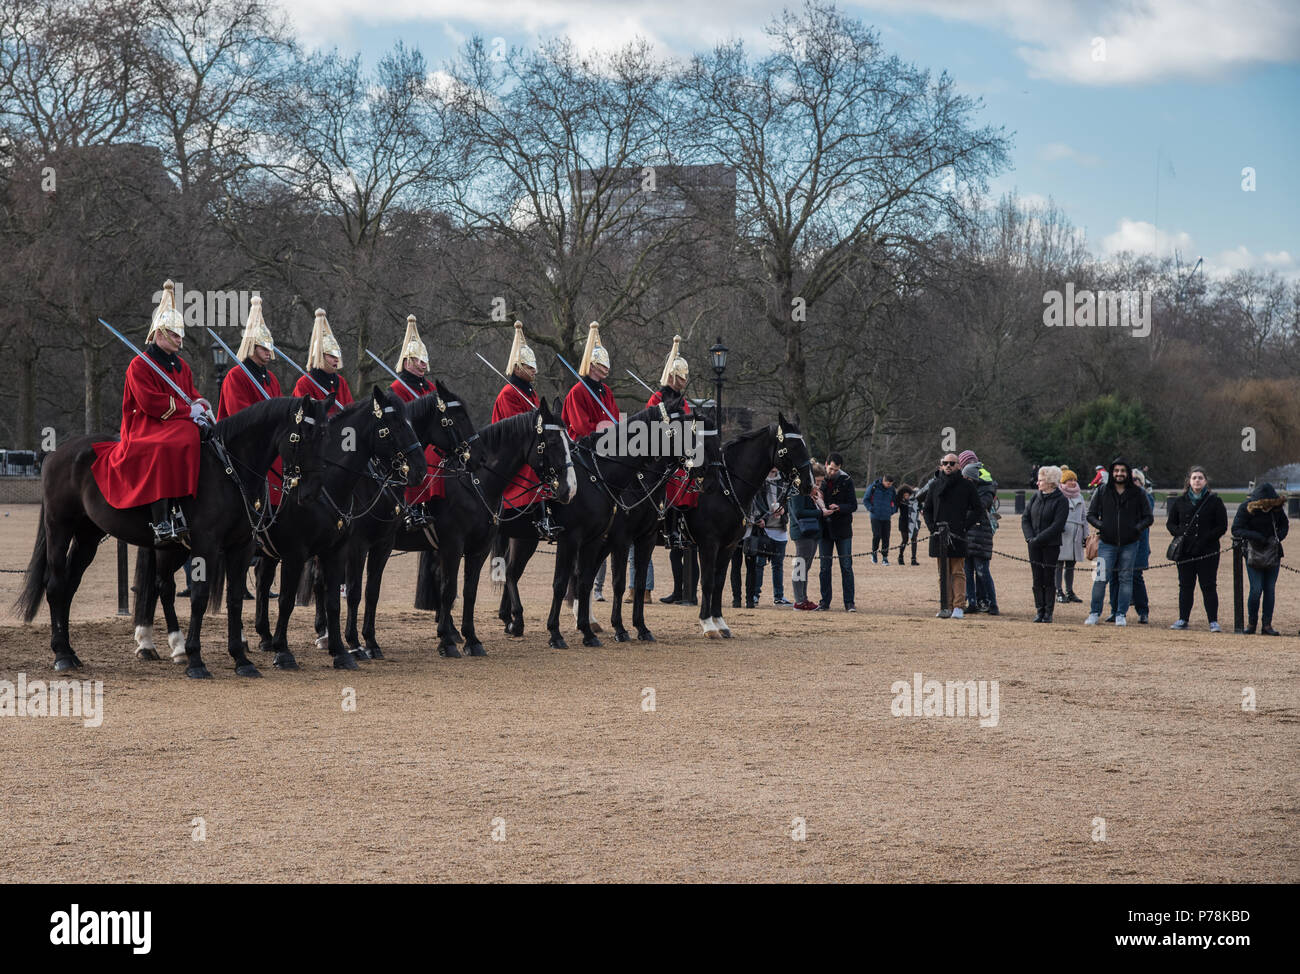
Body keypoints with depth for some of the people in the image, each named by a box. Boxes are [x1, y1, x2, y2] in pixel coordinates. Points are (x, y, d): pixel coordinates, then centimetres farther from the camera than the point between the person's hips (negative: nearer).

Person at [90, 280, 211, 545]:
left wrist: (201, 409, -6)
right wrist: (188, 410, -15)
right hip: (146, 428, -7)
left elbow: (192, 395, 19)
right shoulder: (140, 365, -4)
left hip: (179, 426, 7)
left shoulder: (181, 366, 20)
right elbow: (150, 403, -14)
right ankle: (161, 524, -44)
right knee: (162, 451, -39)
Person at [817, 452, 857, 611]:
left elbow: (853, 505, -5)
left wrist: (838, 507, -23)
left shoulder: (846, 481, -3)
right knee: (825, 567, 5)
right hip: (825, 529, 2)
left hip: (843, 528, -2)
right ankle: (825, 602, 11)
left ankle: (849, 602, 1)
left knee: (846, 566, -1)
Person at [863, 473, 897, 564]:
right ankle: (874, 553, 10)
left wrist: (892, 511, 8)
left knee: (886, 537, -1)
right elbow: (865, 500, 2)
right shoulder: (873, 487, -6)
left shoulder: (892, 490, 4)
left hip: (886, 518, 3)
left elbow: (896, 501, 20)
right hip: (875, 517, -3)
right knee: (876, 535, -10)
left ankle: (885, 557, 6)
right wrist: (871, 509, -7)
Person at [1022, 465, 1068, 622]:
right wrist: (1030, 537, -7)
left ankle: (1048, 612, 5)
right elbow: (1025, 518, 8)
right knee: (1037, 578, 4)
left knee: (1049, 579, -1)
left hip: (1051, 545, -5)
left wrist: (1038, 539, -18)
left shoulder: (1061, 501, -7)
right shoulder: (1035, 496, 9)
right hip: (1034, 545, 5)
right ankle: (1040, 611, 9)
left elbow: (1057, 526, -14)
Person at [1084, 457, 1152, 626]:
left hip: (1130, 544, 1)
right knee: (1101, 578, -7)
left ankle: (1121, 614, 13)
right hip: (1107, 543, 0)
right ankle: (1094, 613, 4)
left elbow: (1148, 517, 7)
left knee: (1126, 578, 5)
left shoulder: (1138, 493, 4)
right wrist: (1101, 526, -8)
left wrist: (1137, 528, -9)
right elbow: (1091, 515, 9)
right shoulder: (1102, 491, 5)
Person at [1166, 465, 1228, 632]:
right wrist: (1179, 534, -6)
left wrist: (1206, 538, -12)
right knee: (1185, 586, 8)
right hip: (1185, 551, 3)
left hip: (1208, 552, -3)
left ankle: (1213, 621, -1)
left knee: (1209, 587, -3)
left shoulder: (1215, 501, 1)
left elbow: (1222, 526, 0)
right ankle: (1183, 620, 15)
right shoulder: (1180, 501, 9)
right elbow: (1171, 523, 14)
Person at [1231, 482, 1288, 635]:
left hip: (1273, 555, 3)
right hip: (1254, 555, -3)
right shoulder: (1246, 508, -14)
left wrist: (1278, 537, -9)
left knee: (1270, 590, 2)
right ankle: (1251, 623, 6)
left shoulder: (1277, 507, -4)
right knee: (1256, 590, -10)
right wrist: (1256, 536, -26)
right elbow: (1236, 530, -15)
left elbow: (1284, 525, 11)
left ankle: (1267, 625, 8)